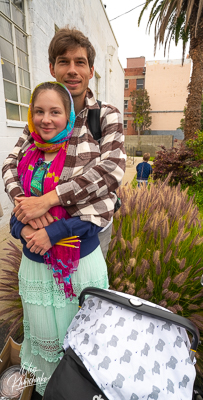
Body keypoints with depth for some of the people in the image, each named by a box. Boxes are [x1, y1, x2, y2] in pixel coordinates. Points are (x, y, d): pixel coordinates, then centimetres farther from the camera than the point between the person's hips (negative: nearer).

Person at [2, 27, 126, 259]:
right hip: (47, 225, 3)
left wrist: (48, 199, -26)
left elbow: (112, 171, -20)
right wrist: (22, 200, -21)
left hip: (90, 229, -2)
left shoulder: (107, 116, -6)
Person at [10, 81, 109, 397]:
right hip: (35, 262, 4)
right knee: (44, 334, 23)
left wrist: (52, 233, -20)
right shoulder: (28, 157, 5)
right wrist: (22, 230, -11)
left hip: (81, 262, -3)